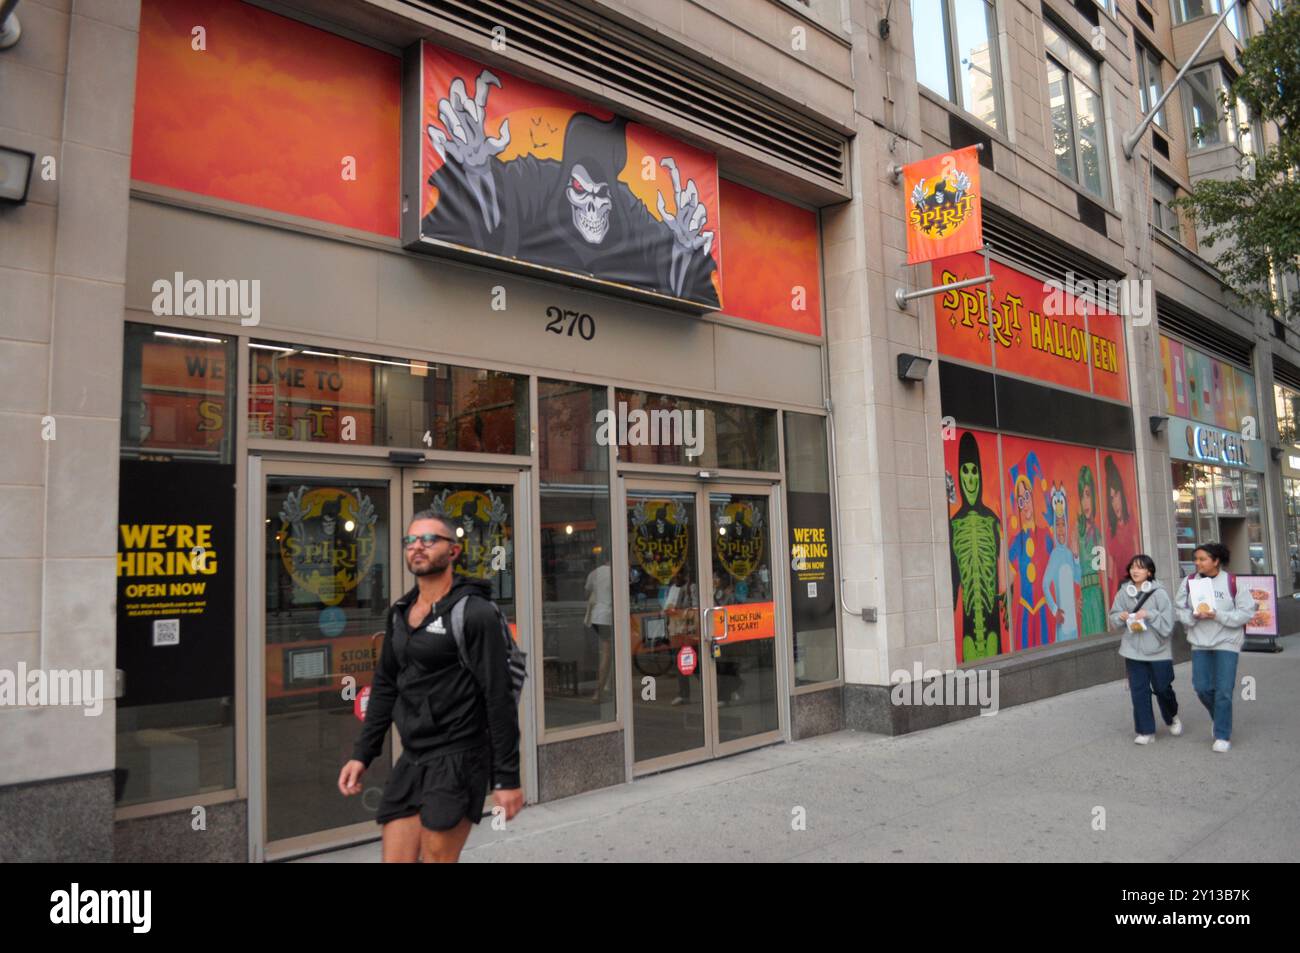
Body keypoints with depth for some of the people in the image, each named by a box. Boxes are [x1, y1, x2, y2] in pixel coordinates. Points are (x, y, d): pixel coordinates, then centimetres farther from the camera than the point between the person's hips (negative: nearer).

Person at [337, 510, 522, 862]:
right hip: (411, 760, 7)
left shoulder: (474, 612, -12)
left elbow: (499, 698, -14)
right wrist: (362, 754, 14)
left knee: (438, 857, -1)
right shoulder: (400, 612, 10)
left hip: (458, 758, -7)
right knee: (395, 859, 8)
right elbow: (385, 686, 18)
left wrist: (507, 777, -14)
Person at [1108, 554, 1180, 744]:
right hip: (1133, 650, 2)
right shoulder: (1124, 592, -1)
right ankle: (1146, 731, 13)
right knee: (1139, 691, 3)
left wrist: (1149, 614, -24)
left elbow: (1167, 624, -12)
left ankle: (1172, 718, 41)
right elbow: (1113, 620, 8)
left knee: (1162, 689, 11)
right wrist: (1121, 617, -12)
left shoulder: (1159, 593, -10)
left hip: (1158, 651, -2)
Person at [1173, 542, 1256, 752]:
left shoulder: (1233, 582, -9)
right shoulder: (1189, 582, 1)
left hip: (1227, 642, -3)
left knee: (1223, 691, -3)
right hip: (1200, 643, 3)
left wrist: (1217, 615, -20)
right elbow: (1179, 609, 5)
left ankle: (1223, 736, 10)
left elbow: (1246, 611, -9)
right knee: (1202, 688, 3)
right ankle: (1221, 719, 32)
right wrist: (1195, 615, -15)